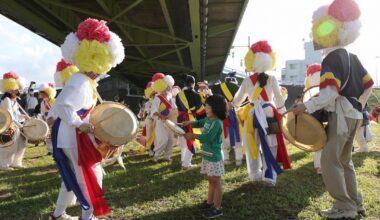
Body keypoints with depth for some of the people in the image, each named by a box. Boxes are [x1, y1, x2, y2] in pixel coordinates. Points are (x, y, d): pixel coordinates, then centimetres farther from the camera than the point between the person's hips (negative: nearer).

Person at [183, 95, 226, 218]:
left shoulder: (217, 123, -22)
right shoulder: (208, 119, 6)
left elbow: (207, 138, -29)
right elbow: (199, 123, 24)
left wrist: (193, 136, -19)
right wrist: (189, 123, 4)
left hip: (214, 157, -9)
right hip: (207, 156, 9)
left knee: (216, 182, 1)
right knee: (211, 181, 21)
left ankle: (217, 209, 12)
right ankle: (210, 202, 36)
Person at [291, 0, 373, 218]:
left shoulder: (332, 58, -15)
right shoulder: (351, 57, 14)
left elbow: (331, 93, -27)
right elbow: (369, 84, 18)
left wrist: (306, 107, -26)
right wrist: (358, 105, 25)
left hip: (341, 115, -9)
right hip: (353, 115, 10)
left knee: (330, 160, -4)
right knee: (344, 160, 17)